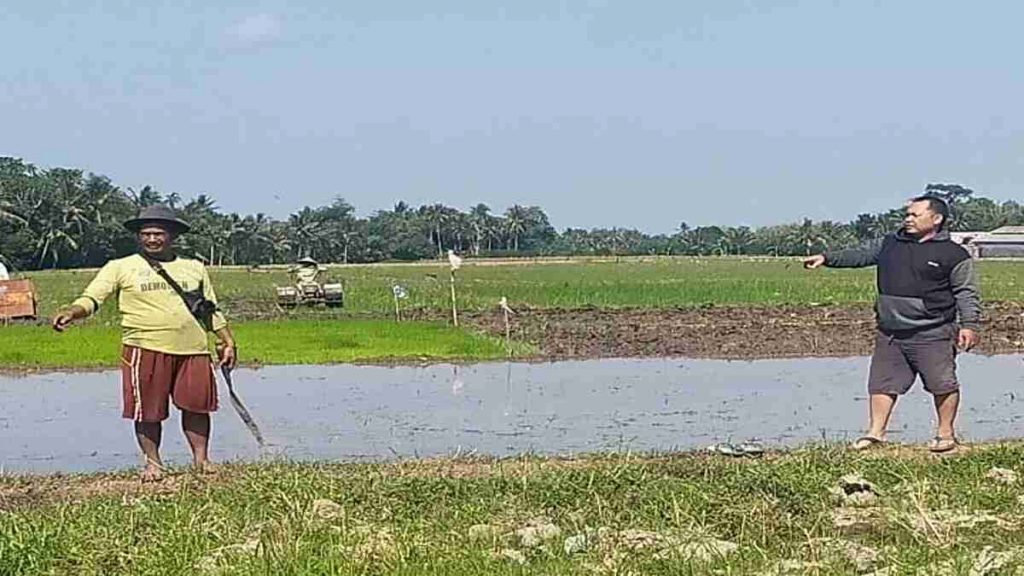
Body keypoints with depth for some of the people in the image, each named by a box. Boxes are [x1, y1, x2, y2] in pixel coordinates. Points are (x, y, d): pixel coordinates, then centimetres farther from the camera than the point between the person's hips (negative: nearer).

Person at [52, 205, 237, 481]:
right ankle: (153, 461, 16)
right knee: (148, 411, 1)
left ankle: (201, 458, 18)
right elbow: (91, 298, -3)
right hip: (146, 349, -2)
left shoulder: (195, 269, 16)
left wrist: (228, 342, 15)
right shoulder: (120, 268, 5)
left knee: (196, 405, 3)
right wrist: (70, 313, -22)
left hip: (193, 349, 2)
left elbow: (212, 311, 22)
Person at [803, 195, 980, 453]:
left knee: (942, 384, -1)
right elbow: (861, 255, 20)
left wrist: (969, 325, -13)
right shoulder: (891, 244, 13)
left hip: (932, 334, -5)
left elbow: (966, 293, -4)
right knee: (882, 382, 4)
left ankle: (946, 434, 12)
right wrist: (827, 258, 13)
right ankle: (876, 432, 9)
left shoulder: (953, 254, -3)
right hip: (890, 334, 5)